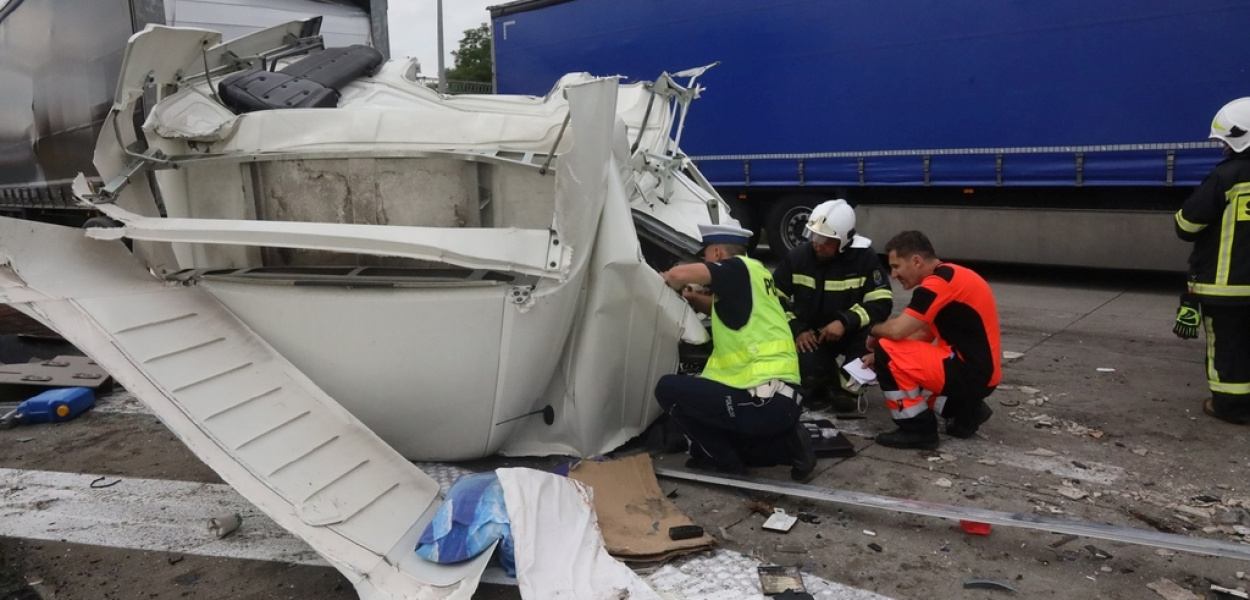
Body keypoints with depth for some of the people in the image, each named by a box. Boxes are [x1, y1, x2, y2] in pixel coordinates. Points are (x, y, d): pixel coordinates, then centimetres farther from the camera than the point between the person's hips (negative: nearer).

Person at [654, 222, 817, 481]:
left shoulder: (738, 268, -7)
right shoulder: (754, 275, 18)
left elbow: (679, 274, -18)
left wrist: (668, 278, 4)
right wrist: (696, 298, 22)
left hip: (764, 402, -9)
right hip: (785, 399, 9)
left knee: (668, 389, -1)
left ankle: (723, 463, 3)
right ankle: (786, 445, 11)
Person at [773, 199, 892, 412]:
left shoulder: (865, 257, -15)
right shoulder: (797, 257, -9)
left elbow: (882, 303, -20)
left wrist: (846, 322, -34)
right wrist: (796, 330, -14)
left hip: (851, 332, 0)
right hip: (810, 334, 0)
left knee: (870, 335, -34)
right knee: (807, 369, -28)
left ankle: (847, 386, -5)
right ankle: (819, 384, 13)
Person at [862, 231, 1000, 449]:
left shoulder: (938, 283, -18)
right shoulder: (949, 277, 13)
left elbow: (897, 331, -22)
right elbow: (924, 334, 17)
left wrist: (873, 332, 1)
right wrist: (878, 356, 9)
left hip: (971, 372, -10)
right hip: (977, 370, 10)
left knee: (887, 354, -14)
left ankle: (918, 429, -5)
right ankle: (965, 411, 16)